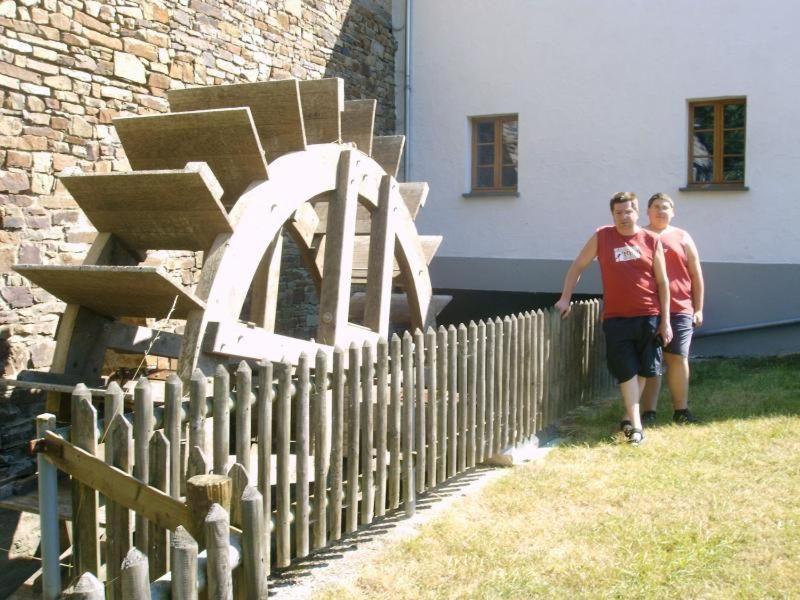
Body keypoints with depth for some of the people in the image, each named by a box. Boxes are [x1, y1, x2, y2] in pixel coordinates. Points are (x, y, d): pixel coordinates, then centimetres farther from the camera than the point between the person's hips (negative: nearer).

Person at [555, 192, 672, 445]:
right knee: (627, 371, -3)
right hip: (616, 318, -1)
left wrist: (666, 320, 1)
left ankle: (630, 416, 28)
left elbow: (663, 282, 4)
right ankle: (636, 426, -2)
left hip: (648, 317, 1)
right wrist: (565, 298, 0)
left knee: (643, 370, 11)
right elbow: (578, 266, 8)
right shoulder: (601, 237, 0)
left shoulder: (651, 241, 1)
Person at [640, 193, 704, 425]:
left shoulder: (682, 238, 10)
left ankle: (680, 410, 15)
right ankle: (648, 412, 6)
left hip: (679, 310, 1)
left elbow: (696, 275, 11)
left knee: (678, 359, 4)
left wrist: (698, 309, 7)